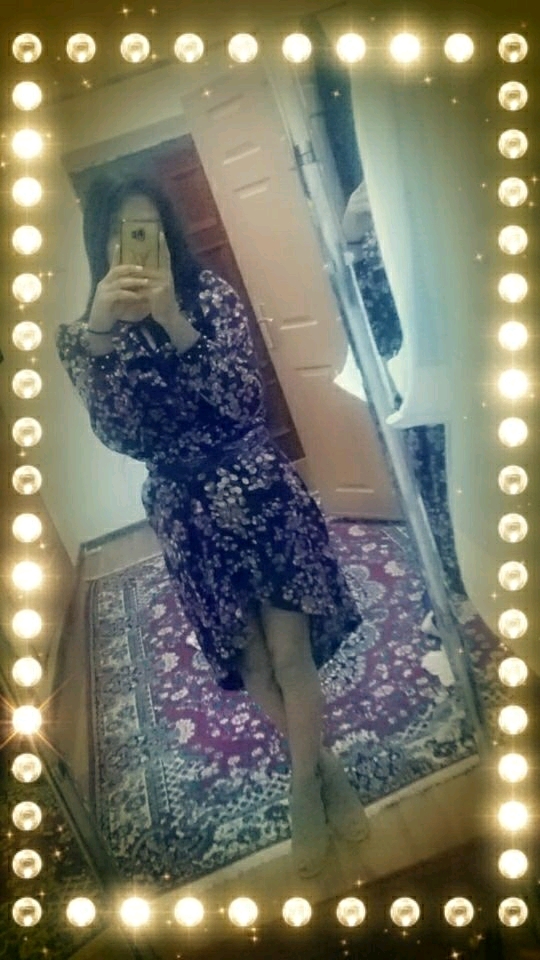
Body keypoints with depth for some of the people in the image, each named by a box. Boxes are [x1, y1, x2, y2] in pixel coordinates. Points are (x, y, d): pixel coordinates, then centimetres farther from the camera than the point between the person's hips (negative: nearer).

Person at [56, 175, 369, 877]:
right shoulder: (92, 335, -2)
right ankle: (318, 756, 34)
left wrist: (174, 321, -29)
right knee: (252, 661, 11)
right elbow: (121, 437, -16)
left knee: (289, 648, -1)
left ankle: (305, 782, 22)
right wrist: (98, 332, -28)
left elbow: (244, 401, -18)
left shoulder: (211, 296, -7)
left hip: (262, 493, -2)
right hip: (188, 514, 2)